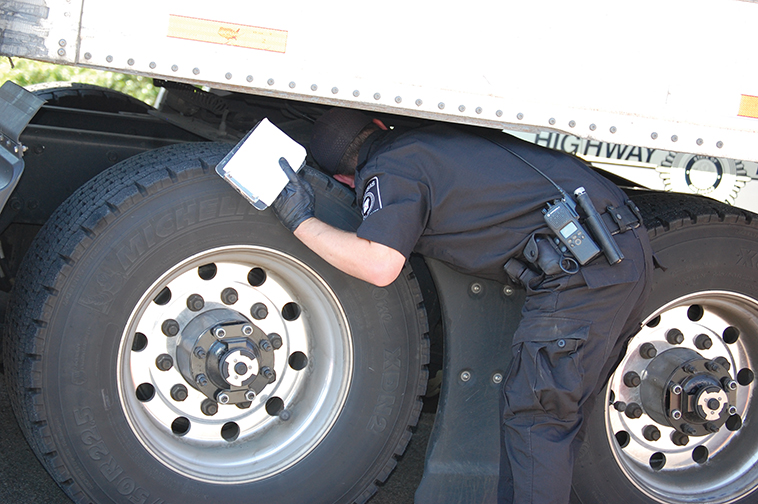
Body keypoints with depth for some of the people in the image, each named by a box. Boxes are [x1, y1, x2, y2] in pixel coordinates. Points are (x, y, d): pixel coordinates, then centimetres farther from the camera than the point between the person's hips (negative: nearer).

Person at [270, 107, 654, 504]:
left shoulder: (385, 170, -2)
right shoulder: (437, 138, 22)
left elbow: (379, 266, -16)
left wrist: (301, 223, -4)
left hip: (582, 268, -9)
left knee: (532, 416, -1)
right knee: (562, 407, 17)